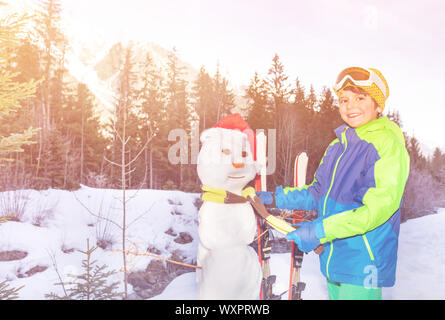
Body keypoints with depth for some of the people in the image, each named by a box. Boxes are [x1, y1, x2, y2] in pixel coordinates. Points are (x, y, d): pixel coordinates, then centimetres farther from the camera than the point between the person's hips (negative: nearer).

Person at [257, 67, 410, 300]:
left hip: (364, 266, -6)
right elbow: (319, 193, 16)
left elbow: (377, 208, -21)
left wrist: (320, 230, -24)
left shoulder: (389, 145, -13)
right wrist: (276, 199, 7)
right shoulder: (338, 145, 9)